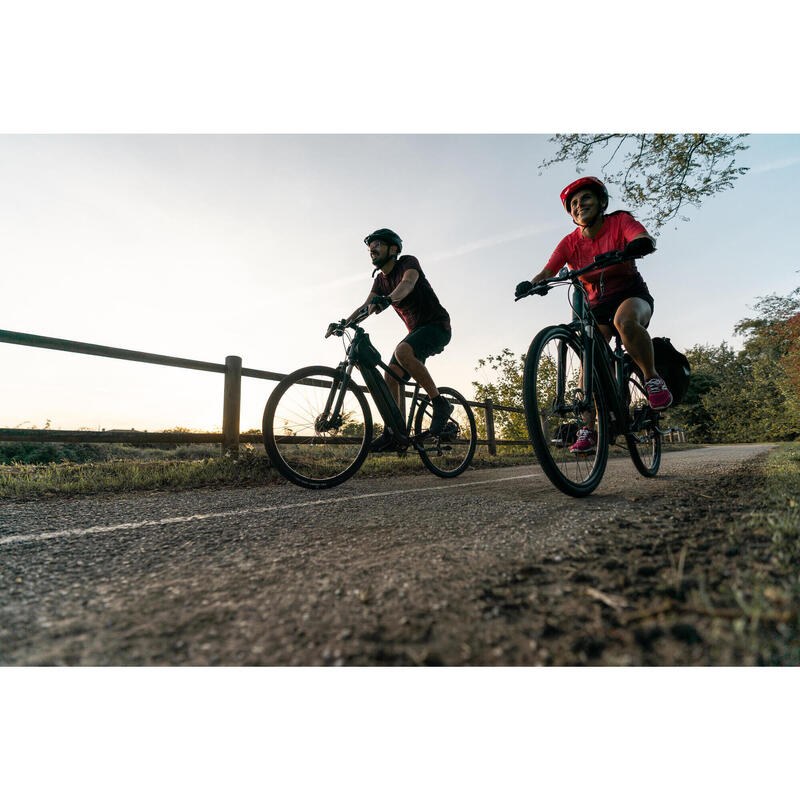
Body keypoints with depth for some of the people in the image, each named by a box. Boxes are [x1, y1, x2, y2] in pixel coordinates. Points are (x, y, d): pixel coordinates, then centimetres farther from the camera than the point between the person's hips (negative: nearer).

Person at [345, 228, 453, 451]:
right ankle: (395, 434, -3)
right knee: (391, 376, -7)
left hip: (437, 326, -7)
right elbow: (366, 306, 2)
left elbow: (407, 283, -33)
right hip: (416, 330, 8)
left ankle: (440, 404, -23)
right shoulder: (381, 279, 11)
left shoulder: (408, 262, -10)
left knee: (402, 351, -35)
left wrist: (387, 299, -53)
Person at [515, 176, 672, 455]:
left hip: (632, 294, -3)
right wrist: (531, 284, -36)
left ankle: (652, 379, -18)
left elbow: (647, 241, -27)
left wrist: (628, 250, -50)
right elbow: (548, 270, -15)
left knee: (624, 320, -39)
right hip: (597, 305, 3)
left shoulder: (620, 221, -7)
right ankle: (588, 429, -17)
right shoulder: (570, 242, -1)